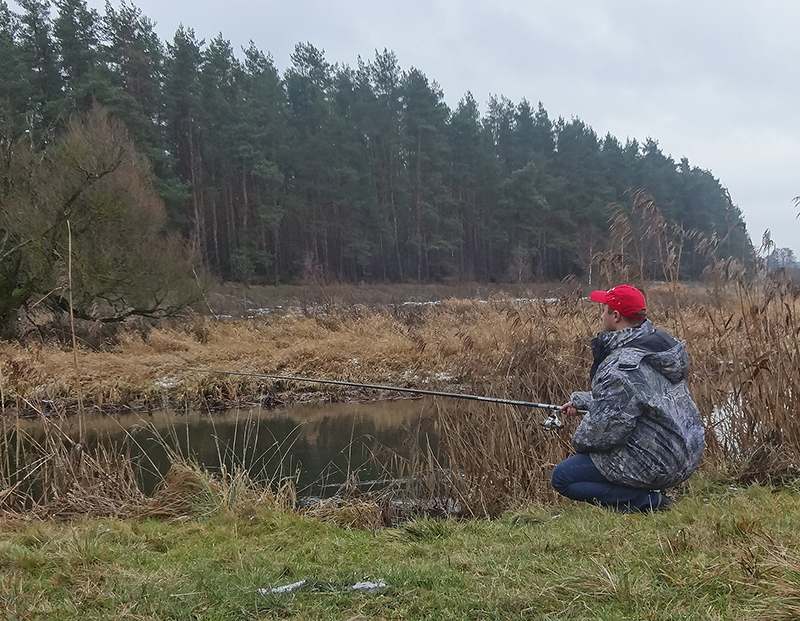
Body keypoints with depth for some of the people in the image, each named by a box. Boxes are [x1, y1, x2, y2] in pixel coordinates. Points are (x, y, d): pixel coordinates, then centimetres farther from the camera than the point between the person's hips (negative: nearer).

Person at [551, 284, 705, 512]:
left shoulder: (622, 367, -24)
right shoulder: (658, 341, 7)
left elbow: (606, 426, -21)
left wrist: (579, 441, 0)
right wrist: (580, 401, 25)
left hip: (655, 464, -10)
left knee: (562, 477, -3)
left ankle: (647, 500, -10)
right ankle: (651, 494, 15)